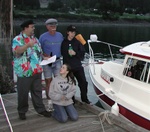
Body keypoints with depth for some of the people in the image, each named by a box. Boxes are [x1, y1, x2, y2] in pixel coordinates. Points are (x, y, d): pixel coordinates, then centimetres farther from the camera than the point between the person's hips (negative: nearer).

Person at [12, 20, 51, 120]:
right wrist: (27, 45, -39)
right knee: (23, 93, 6)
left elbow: (39, 51, 24)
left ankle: (40, 109, 26)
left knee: (37, 91, 14)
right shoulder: (18, 39, -9)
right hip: (24, 72, -6)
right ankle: (22, 111, 24)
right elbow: (16, 52, -26)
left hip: (37, 70, 6)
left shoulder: (35, 39, 13)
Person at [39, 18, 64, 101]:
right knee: (48, 81, 4)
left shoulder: (60, 35, 4)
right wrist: (45, 55, -16)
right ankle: (49, 99, 14)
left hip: (57, 61, 2)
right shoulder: (43, 37, -6)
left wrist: (60, 55, -1)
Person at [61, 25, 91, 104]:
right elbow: (62, 53, 10)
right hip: (68, 67, -1)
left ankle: (84, 98, 22)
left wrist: (75, 53, -14)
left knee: (83, 82, 3)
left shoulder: (77, 42, 2)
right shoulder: (64, 42, -1)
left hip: (78, 66, 1)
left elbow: (83, 52, 0)